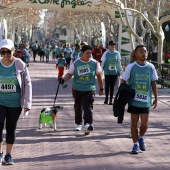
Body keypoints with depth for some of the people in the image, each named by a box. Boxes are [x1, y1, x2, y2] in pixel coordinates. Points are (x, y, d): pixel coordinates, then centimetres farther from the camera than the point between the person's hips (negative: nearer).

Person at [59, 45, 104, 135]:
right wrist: (63, 79, -18)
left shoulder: (94, 63, -1)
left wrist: (101, 88, 8)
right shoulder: (76, 63, -1)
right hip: (77, 89, 2)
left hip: (89, 89, -2)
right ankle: (78, 124, 30)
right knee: (78, 107, 13)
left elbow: (99, 76, 6)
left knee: (88, 107, -17)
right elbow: (70, 74, 2)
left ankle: (88, 124, -28)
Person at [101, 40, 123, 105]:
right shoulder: (106, 53, -3)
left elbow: (119, 62, 10)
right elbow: (103, 62, 2)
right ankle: (106, 98, 22)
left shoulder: (117, 53, 2)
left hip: (115, 72, 1)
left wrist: (120, 71, 11)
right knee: (107, 85, 4)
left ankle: (111, 100, 10)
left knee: (112, 86, 4)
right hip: (107, 72, -1)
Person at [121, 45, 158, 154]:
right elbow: (123, 82, 1)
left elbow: (153, 83, 9)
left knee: (144, 124, 0)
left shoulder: (151, 67, 2)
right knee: (135, 122, 4)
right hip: (133, 100, -1)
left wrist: (156, 98, 7)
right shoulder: (131, 67, -5)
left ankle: (141, 138, 30)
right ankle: (135, 145, 16)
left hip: (146, 100, 2)